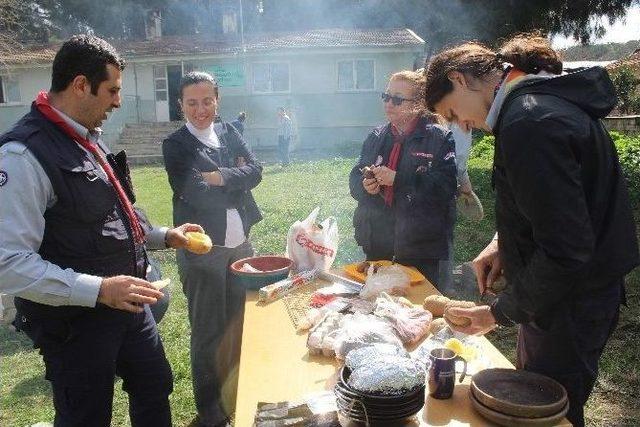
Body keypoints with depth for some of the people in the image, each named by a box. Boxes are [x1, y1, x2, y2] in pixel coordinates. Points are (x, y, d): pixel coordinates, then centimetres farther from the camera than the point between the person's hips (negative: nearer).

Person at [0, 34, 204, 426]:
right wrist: (99, 290, -31)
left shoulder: (90, 140, 7)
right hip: (74, 322, -8)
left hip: (128, 305, 8)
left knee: (156, 388, 23)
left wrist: (165, 236, 12)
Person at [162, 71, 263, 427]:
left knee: (240, 325, 18)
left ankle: (237, 398, 38)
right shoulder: (175, 145, -8)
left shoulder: (228, 132, 8)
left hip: (240, 244, 6)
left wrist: (221, 177, -16)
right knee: (208, 333, 6)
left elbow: (255, 171, -3)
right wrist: (238, 182, -10)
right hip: (202, 251, -6)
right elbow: (195, 193, -20)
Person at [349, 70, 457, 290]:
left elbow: (446, 185, -18)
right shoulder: (377, 136, 11)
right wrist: (365, 186, -13)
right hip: (377, 243, 5)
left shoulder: (440, 138, -7)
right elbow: (355, 178, 11)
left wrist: (397, 179, -22)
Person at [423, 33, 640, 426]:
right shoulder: (549, 99, 6)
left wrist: (501, 312, -15)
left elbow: (565, 252, -28)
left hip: (569, 304, -10)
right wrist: (503, 244, 5)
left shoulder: (528, 125, -26)